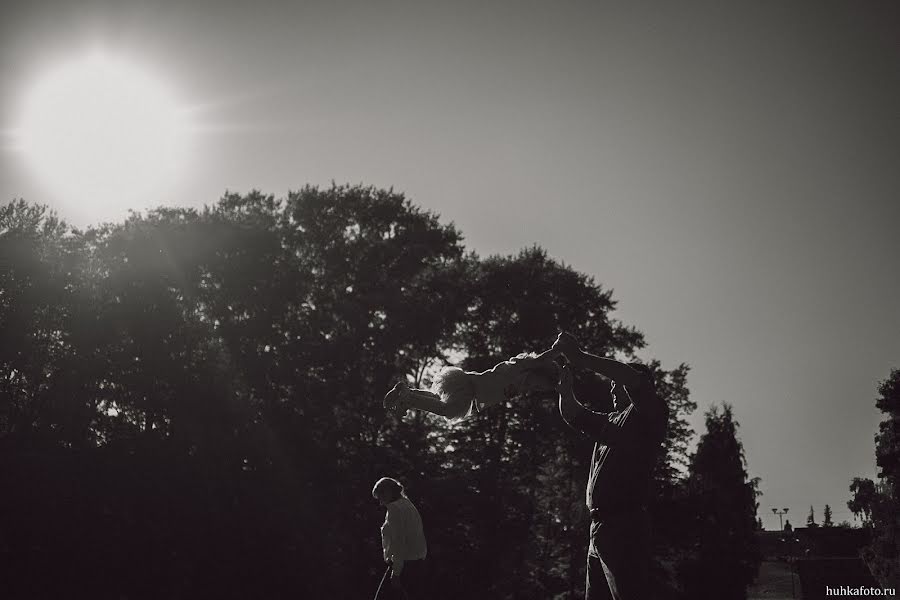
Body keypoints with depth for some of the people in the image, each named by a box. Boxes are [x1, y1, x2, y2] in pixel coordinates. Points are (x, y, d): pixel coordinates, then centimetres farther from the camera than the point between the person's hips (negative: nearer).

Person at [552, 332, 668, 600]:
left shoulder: (649, 414, 2)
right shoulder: (611, 421, 25)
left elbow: (632, 379, -17)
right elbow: (572, 415, 32)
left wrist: (581, 357, -16)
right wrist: (565, 386, 12)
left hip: (624, 526, -9)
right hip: (600, 528, 9)